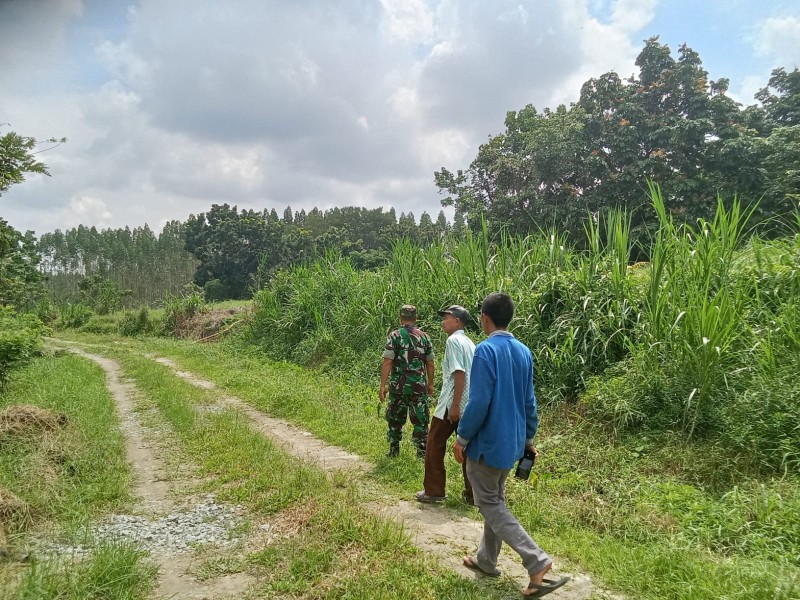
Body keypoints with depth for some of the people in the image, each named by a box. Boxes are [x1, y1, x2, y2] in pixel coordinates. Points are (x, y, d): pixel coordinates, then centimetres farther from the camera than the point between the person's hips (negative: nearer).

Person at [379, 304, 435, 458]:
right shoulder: (424, 336, 4)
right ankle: (422, 451, 7)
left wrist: (382, 386, -9)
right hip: (419, 386, 1)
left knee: (395, 419, 13)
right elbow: (430, 364, 7)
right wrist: (430, 384, 18)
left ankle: (394, 450, 22)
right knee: (420, 420, 8)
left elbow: (387, 362, -12)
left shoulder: (395, 336, -6)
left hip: (399, 385, -1)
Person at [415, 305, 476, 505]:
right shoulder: (470, 343, 15)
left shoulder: (453, 340, -11)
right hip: (470, 405, 8)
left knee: (435, 445, 6)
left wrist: (455, 405, -20)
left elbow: (459, 374, -19)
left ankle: (433, 491, 13)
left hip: (453, 404, -8)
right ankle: (472, 495, 14)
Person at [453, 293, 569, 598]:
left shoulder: (486, 350, -20)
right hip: (511, 441, 8)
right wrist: (528, 438, 19)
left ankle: (538, 562, -5)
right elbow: (529, 401, 10)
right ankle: (486, 560, 32)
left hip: (487, 442, -8)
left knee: (490, 505, 4)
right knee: (496, 500, 20)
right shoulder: (524, 351, 4)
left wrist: (462, 438, -12)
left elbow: (479, 402, -23)